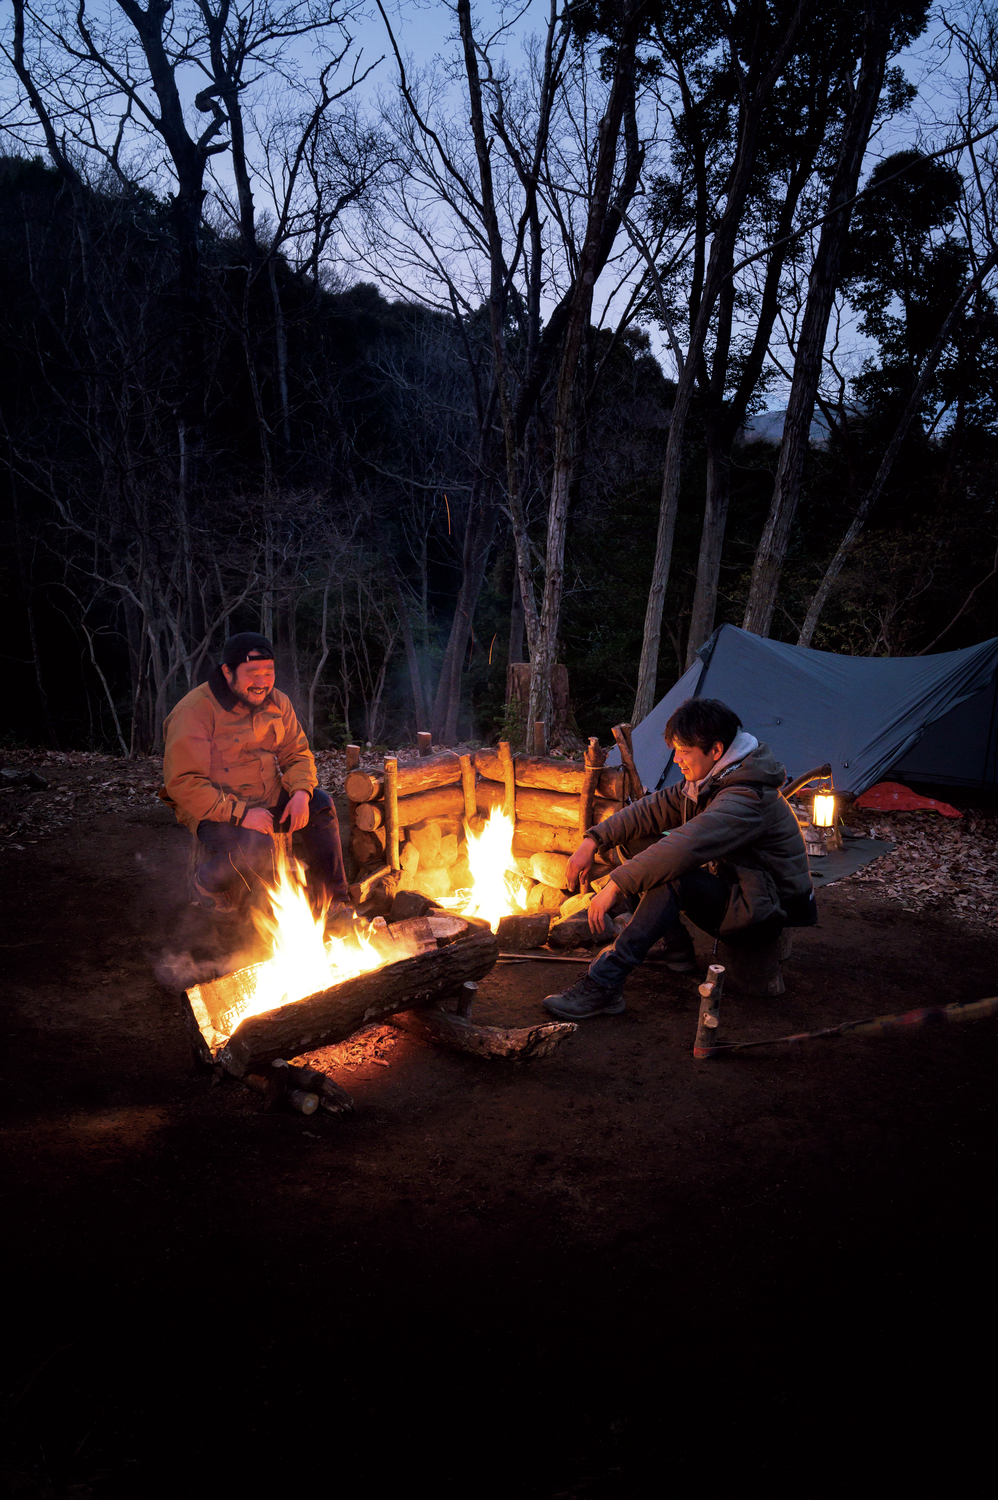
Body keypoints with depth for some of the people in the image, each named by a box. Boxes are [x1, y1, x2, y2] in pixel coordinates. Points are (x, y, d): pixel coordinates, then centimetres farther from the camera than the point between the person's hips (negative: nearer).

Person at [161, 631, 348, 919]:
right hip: (214, 808, -6)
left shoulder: (277, 703, 3)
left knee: (320, 804, -16)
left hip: (268, 797, 7)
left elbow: (298, 754, 9)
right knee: (254, 846, -34)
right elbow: (183, 784, -23)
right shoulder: (194, 712, -18)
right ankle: (208, 885, 0)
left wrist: (301, 792, -14)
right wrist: (241, 814, -31)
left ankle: (333, 902, -5)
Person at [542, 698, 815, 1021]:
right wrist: (594, 840, -6)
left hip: (762, 919, -9)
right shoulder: (709, 781, 3)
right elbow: (653, 809, 5)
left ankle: (602, 984, -34)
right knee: (635, 840, 2)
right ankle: (675, 947, 0)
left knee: (671, 878, -35)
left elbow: (685, 847, -38)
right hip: (729, 889, 9)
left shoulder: (747, 799, -27)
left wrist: (615, 886, -37)